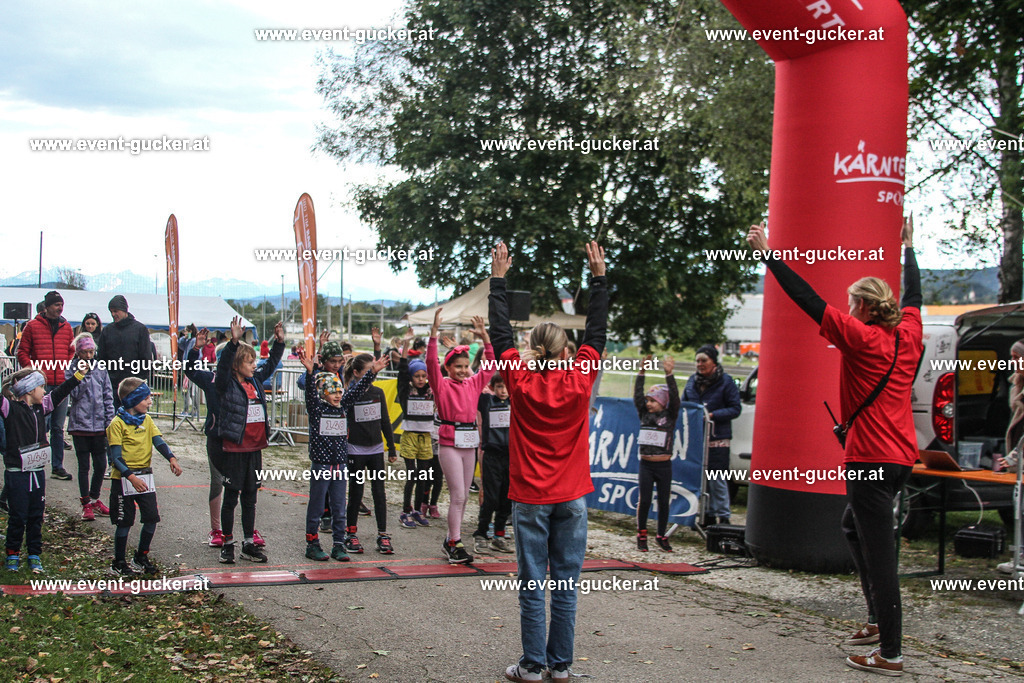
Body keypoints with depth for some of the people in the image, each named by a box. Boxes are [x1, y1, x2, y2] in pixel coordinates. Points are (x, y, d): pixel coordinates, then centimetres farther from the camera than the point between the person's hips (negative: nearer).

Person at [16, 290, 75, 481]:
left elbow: (72, 352, 18)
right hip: (41, 384, -4)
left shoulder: (66, 327, 12)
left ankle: (57, 467, 14)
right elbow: (22, 352, 2)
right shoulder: (32, 326, 1)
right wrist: (33, 370, -9)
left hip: (61, 384, 4)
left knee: (58, 428, 9)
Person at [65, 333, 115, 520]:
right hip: (79, 425, -3)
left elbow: (108, 397, 8)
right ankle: (86, 504, 10)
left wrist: (109, 422, 3)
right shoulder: (71, 370, 0)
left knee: (101, 465, 7)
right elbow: (76, 394, -13)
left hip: (99, 426, 3)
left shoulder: (101, 370, 7)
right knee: (84, 466, 2)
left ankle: (94, 499, 24)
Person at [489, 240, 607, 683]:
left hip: (530, 499, -1)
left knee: (532, 584, 3)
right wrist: (599, 277, 11)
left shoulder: (521, 382, -7)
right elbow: (596, 332, 5)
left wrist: (498, 278, 9)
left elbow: (501, 333, 2)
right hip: (571, 497, 1)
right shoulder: (579, 381, -5)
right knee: (565, 584, 6)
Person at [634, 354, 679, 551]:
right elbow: (637, 396, -3)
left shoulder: (670, 416, -1)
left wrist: (669, 374, -26)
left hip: (664, 465, -1)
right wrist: (641, 372, -12)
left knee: (664, 501, 5)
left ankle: (661, 536, 18)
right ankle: (641, 535, 12)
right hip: (646, 464, 1)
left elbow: (674, 398, -14)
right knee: (644, 500, 1)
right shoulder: (644, 414, 5)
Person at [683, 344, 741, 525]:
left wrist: (713, 415, -17)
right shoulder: (692, 381, 12)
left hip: (717, 438, -6)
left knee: (717, 478, -5)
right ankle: (707, 514, 21)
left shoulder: (726, 381, -4)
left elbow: (735, 409, -6)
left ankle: (723, 516, 3)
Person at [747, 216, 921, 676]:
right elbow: (913, 296, 27)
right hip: (902, 455, 9)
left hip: (872, 457, -9)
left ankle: (890, 654, -1)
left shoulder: (862, 338, -13)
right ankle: (879, 618, 30)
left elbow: (807, 299, -15)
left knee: (879, 552, -5)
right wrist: (908, 248, 41)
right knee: (854, 526, 26)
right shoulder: (908, 335, 7)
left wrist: (768, 253, -10)